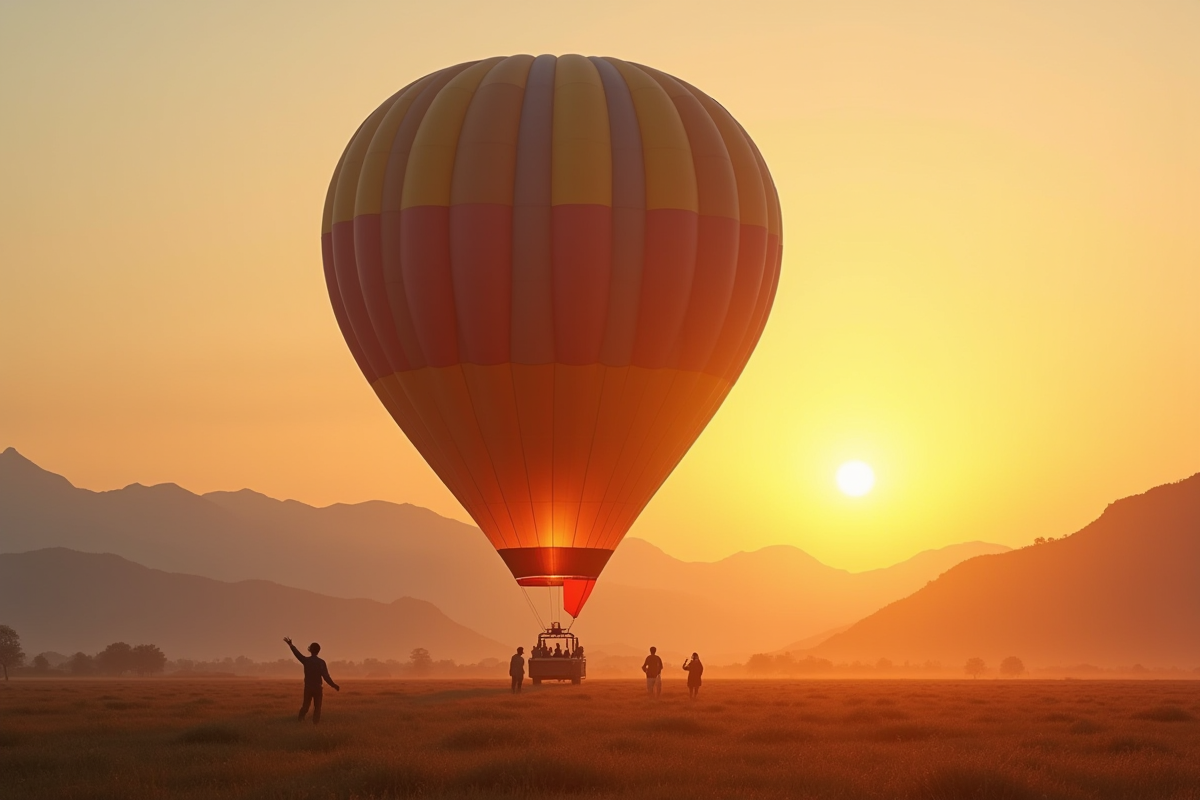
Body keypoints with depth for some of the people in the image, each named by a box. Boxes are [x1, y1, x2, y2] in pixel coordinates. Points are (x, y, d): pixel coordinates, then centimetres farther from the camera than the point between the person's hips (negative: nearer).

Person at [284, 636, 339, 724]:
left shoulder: (306, 660, -3)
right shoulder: (321, 662, -8)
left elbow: (297, 653, 14)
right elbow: (326, 676, -12)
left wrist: (290, 645, 28)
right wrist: (334, 686, -6)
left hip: (308, 688, 2)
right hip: (318, 688, -2)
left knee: (305, 706, 9)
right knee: (317, 707, 5)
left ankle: (300, 719, -9)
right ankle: (315, 723, -2)